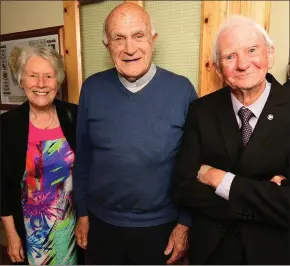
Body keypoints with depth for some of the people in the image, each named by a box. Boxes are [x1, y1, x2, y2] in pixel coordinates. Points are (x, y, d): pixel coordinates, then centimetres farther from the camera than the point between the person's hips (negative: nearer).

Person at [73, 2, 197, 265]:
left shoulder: (182, 89, -13)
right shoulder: (92, 88, -7)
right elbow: (82, 156, 1)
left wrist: (185, 223, -3)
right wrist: (82, 212, 6)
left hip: (159, 227, -1)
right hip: (101, 223, 2)